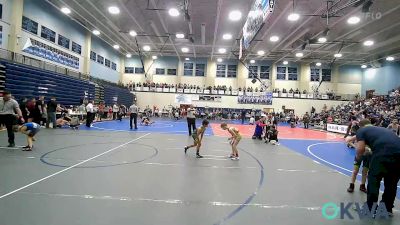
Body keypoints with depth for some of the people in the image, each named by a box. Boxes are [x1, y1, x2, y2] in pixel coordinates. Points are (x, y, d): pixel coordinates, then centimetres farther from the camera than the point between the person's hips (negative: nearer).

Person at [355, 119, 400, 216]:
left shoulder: (361, 130, 16)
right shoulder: (383, 129, 34)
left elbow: (360, 149, 3)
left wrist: (358, 157, 24)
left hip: (383, 153, -6)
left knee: (373, 180, 15)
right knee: (392, 183, 24)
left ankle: (371, 209, 25)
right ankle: (388, 209, 40)